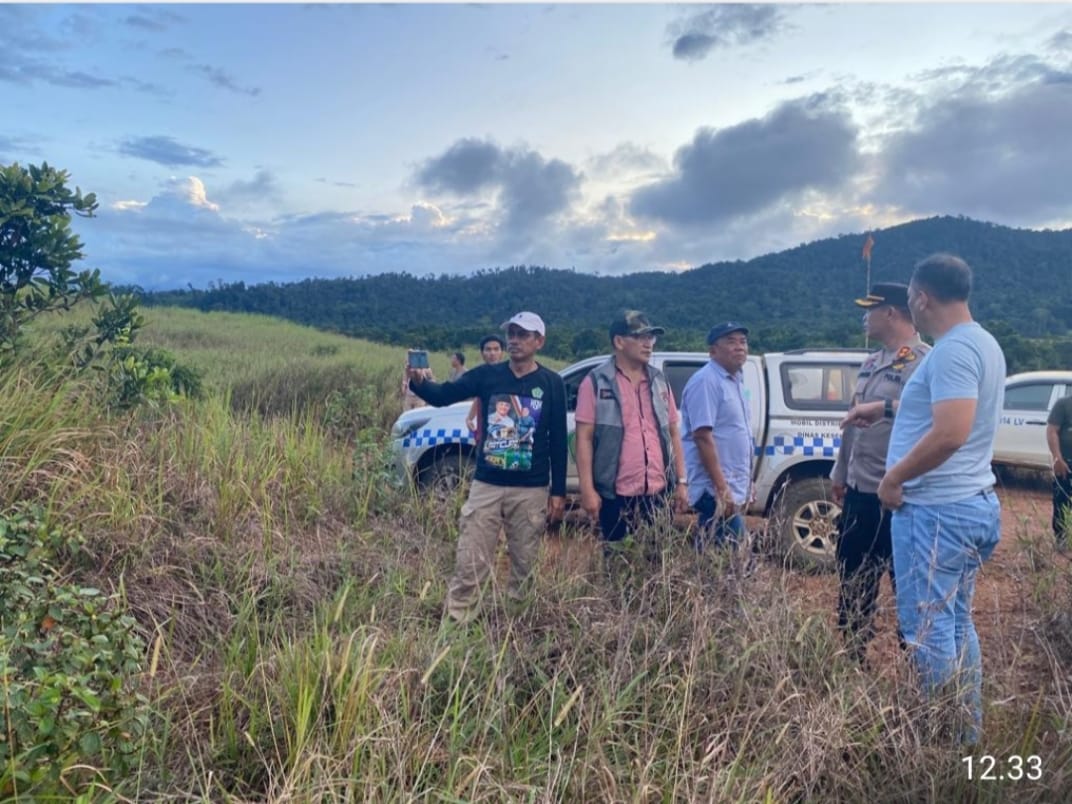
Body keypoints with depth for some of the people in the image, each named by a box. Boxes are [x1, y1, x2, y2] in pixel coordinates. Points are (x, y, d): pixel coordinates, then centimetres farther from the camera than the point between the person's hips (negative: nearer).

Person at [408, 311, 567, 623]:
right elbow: (443, 395, -8)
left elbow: (558, 440, 2)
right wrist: (419, 382, -31)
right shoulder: (488, 375, 1)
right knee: (470, 563, 0)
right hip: (486, 485, 0)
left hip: (531, 491, 0)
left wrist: (558, 491, 1)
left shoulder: (551, 383, 0)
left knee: (524, 565, 12)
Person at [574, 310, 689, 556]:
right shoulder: (596, 382, -4)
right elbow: (584, 438, -7)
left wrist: (681, 481, 9)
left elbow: (673, 433, 14)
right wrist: (587, 489, -12)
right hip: (616, 494, -4)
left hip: (659, 492, 5)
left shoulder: (659, 381, 11)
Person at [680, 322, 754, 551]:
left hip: (733, 488, 9)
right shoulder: (706, 381, -14)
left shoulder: (735, 381, 16)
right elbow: (702, 436, -21)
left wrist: (745, 484, 20)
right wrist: (721, 487, -23)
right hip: (716, 490, -9)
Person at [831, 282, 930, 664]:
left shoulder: (923, 361, -13)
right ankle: (852, 656, 34)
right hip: (859, 491, 9)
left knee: (906, 584, 5)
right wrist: (840, 474, 22)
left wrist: (883, 407, -32)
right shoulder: (871, 363, 15)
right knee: (852, 579, 18)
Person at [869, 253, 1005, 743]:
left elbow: (950, 433, -28)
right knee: (955, 623, 17)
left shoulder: (952, 349, -18)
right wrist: (884, 412, 34)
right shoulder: (981, 343, 14)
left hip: (936, 509, -10)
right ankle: (968, 731, 27)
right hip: (971, 503, 10)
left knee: (927, 627, -1)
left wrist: (894, 477, -17)